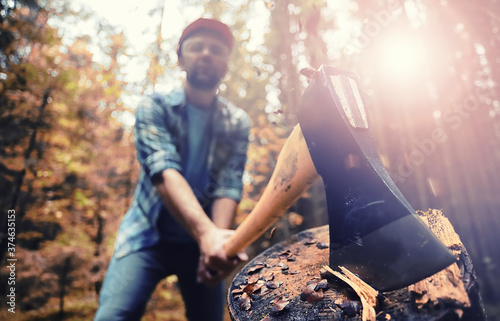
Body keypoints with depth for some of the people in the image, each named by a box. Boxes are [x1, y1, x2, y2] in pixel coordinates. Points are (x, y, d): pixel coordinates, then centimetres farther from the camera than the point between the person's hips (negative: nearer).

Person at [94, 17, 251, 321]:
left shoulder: (237, 122, -2)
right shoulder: (154, 107, -8)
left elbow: (229, 186, -13)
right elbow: (163, 171, -24)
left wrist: (219, 238, -33)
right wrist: (206, 232, -40)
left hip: (202, 239, 2)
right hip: (148, 235, -2)